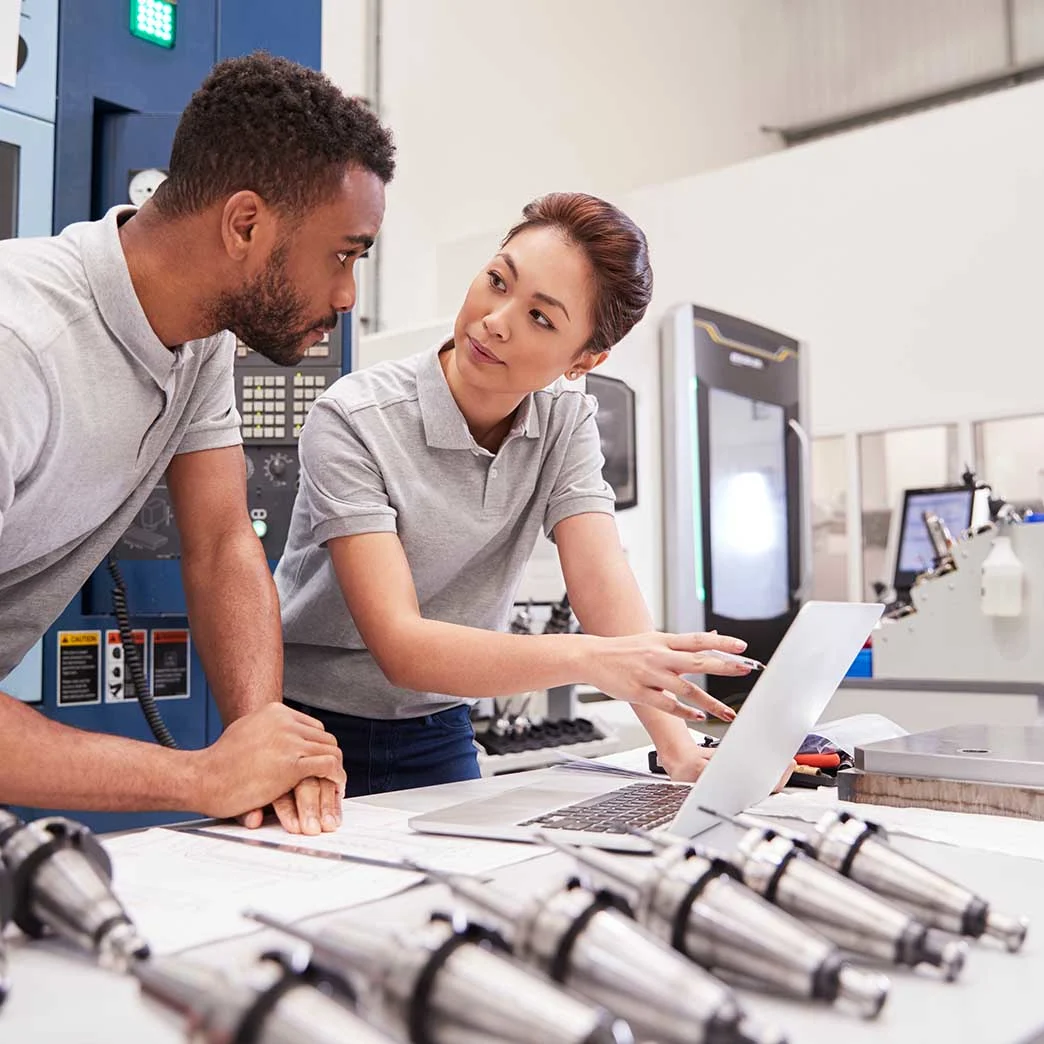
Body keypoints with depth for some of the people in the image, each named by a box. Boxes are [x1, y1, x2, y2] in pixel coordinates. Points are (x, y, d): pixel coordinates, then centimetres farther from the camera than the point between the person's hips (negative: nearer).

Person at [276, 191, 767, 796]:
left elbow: (604, 586, -14)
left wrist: (679, 751, -28)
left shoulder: (566, 422, -4)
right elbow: (400, 646, -27)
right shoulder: (353, 422, -20)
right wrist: (587, 658, -41)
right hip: (309, 733, -2)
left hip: (438, 733, 3)